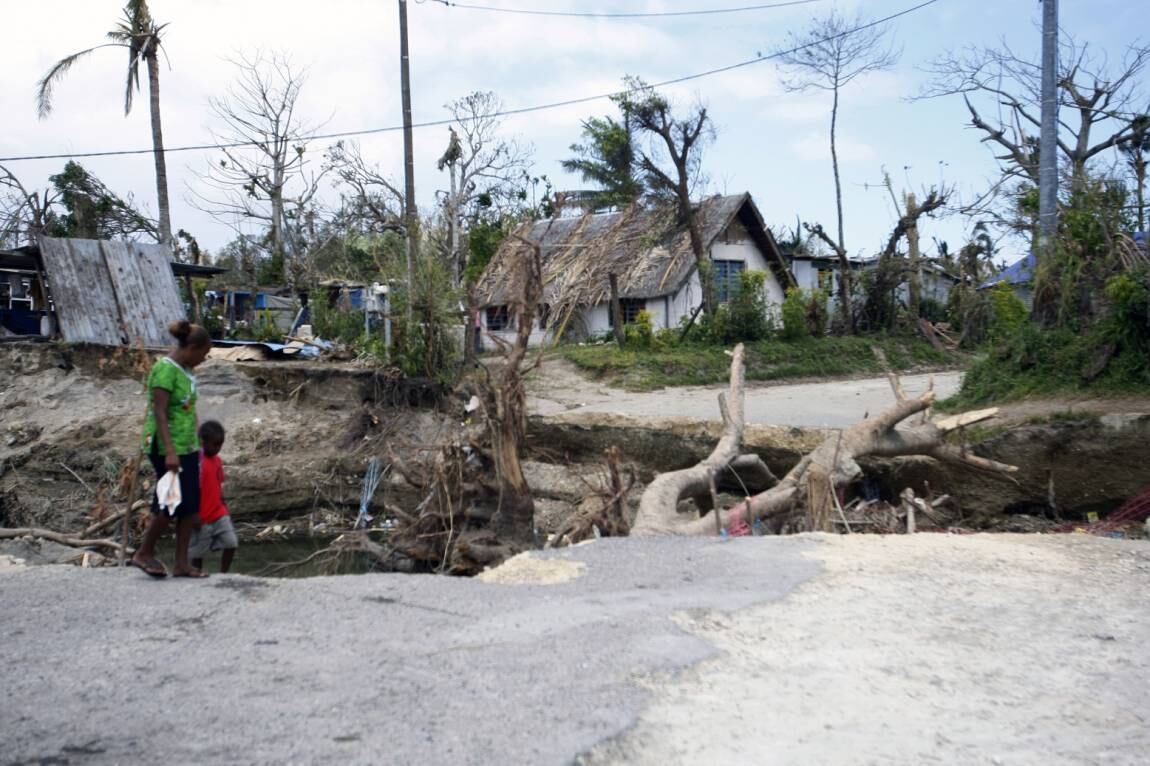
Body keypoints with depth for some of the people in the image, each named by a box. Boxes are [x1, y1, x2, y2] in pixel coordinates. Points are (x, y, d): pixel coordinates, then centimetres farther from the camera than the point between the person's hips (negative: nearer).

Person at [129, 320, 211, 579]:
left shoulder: (184, 370, 13)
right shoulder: (165, 370, -14)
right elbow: (159, 413, -19)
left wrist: (195, 446, 21)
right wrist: (170, 452, -25)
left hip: (187, 446, 9)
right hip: (168, 447, -9)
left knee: (191, 505, 6)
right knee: (173, 502, -5)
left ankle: (181, 564, 12)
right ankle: (144, 553, 14)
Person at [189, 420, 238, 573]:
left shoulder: (218, 460, 7)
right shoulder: (197, 462, -17)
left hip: (219, 514, 7)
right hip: (202, 517, -7)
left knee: (231, 543, -1)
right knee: (198, 552, 7)